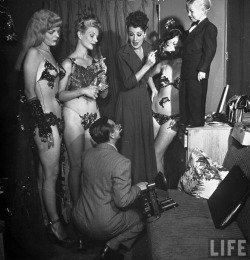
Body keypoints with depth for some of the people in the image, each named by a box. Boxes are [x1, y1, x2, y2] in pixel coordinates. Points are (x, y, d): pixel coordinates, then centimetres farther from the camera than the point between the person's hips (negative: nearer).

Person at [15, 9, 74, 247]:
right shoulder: (33, 53, -8)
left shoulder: (48, 54, 16)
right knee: (51, 172, -3)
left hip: (54, 116, 8)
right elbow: (30, 91, -13)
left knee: (45, 171, 13)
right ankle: (55, 224, 8)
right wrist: (43, 125, -16)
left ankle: (45, 216, 23)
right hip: (43, 118, -8)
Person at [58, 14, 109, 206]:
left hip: (94, 116, 5)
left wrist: (103, 75, -4)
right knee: (77, 165, 1)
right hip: (74, 117, -5)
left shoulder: (96, 62, 10)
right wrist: (83, 90, -19)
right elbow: (60, 95, -8)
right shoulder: (69, 63, -5)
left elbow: (104, 94, 13)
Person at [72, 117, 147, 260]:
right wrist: (138, 188, -5)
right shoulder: (122, 162, -24)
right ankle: (112, 245, 3)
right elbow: (122, 201, -23)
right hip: (103, 226, -7)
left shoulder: (87, 154, -4)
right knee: (140, 217, 17)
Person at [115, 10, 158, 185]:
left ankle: (147, 180, 27)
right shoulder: (123, 53, -16)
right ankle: (130, 182, 10)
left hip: (144, 98, 6)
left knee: (146, 139, 13)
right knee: (130, 142, -2)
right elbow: (128, 82, -22)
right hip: (129, 101, -6)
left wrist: (152, 86, 14)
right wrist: (146, 66, -26)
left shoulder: (147, 47, 2)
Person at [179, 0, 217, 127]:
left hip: (197, 73, -9)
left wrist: (202, 69, -20)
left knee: (196, 100, 1)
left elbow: (210, 50, -16)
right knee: (184, 98, 13)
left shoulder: (209, 28, -10)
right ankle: (185, 123, 24)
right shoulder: (193, 26, 17)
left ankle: (197, 125, 13)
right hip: (187, 72, 9)